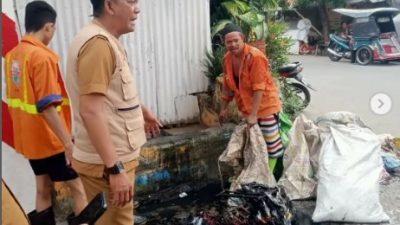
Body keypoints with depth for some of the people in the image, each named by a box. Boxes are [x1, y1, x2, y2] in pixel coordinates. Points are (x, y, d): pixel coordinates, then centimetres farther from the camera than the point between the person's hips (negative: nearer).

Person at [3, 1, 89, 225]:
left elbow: (16, 98, 14)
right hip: (51, 139, -8)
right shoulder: (42, 57, -20)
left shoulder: (12, 56, 6)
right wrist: (68, 142, -24)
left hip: (29, 138, 8)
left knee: (44, 188, 17)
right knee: (80, 188, 3)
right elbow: (46, 107, -26)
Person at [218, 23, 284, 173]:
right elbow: (228, 86, 11)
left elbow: (259, 88, -24)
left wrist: (253, 114, -26)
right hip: (246, 107, 7)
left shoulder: (255, 56, -22)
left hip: (265, 106, -7)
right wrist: (224, 108, 14)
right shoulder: (227, 59, -1)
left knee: (271, 142, 1)